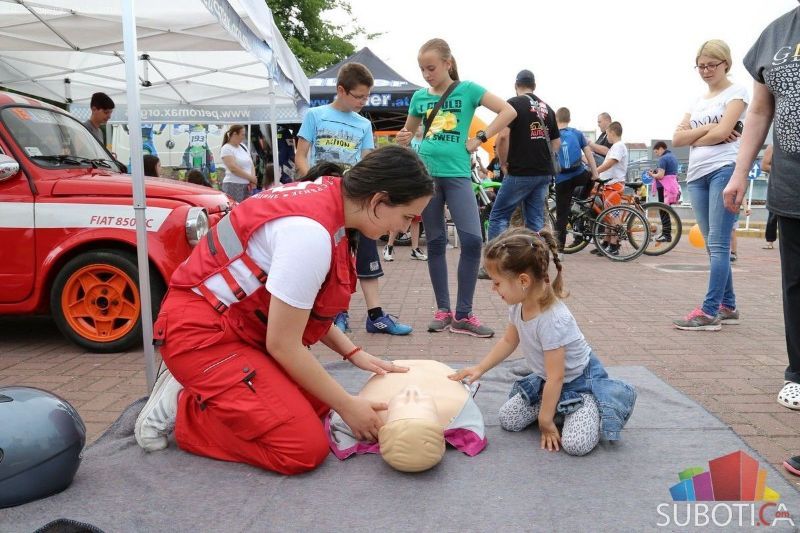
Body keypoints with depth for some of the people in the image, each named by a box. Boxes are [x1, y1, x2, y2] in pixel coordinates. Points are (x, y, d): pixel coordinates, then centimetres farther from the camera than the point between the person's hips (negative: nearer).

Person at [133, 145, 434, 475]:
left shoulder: (324, 197, 1)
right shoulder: (311, 232, -28)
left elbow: (298, 306, 10)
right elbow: (283, 344, -20)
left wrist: (354, 354, 5)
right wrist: (347, 406, -10)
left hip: (239, 324, 10)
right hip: (204, 334, -10)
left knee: (316, 403, 7)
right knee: (306, 449, -12)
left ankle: (199, 388, 13)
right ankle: (180, 410, 2)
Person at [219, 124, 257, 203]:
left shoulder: (243, 146, 16)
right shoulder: (226, 148, -5)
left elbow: (250, 164, 14)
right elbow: (233, 168, -15)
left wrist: (252, 179, -4)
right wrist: (251, 177, -12)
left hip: (247, 185, 6)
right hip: (233, 185, -6)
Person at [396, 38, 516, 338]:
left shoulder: (467, 90, 2)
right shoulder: (419, 97, 10)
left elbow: (508, 111, -1)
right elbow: (408, 133, 22)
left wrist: (480, 139, -6)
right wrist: (403, 138, -1)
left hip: (457, 174, -2)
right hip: (425, 173, 3)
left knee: (472, 240, -12)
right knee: (435, 243, 6)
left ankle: (463, 315, -2)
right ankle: (443, 310, 15)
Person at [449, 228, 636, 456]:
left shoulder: (552, 321, -36)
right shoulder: (518, 305, -12)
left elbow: (555, 378, -28)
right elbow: (509, 341, 8)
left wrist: (545, 421, -18)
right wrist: (479, 368, 2)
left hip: (581, 382, -7)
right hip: (544, 380, 7)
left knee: (576, 444, -23)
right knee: (508, 420, -3)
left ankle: (595, 409, 6)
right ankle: (557, 406, 16)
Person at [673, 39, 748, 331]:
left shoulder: (736, 92, 3)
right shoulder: (698, 101, 21)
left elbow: (722, 132, -12)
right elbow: (677, 140, 8)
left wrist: (693, 136, 3)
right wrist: (708, 129, -5)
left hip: (724, 170, -7)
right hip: (696, 175, 7)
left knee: (718, 244, -10)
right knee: (714, 246, 7)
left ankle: (709, 312, -13)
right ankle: (728, 307, 14)